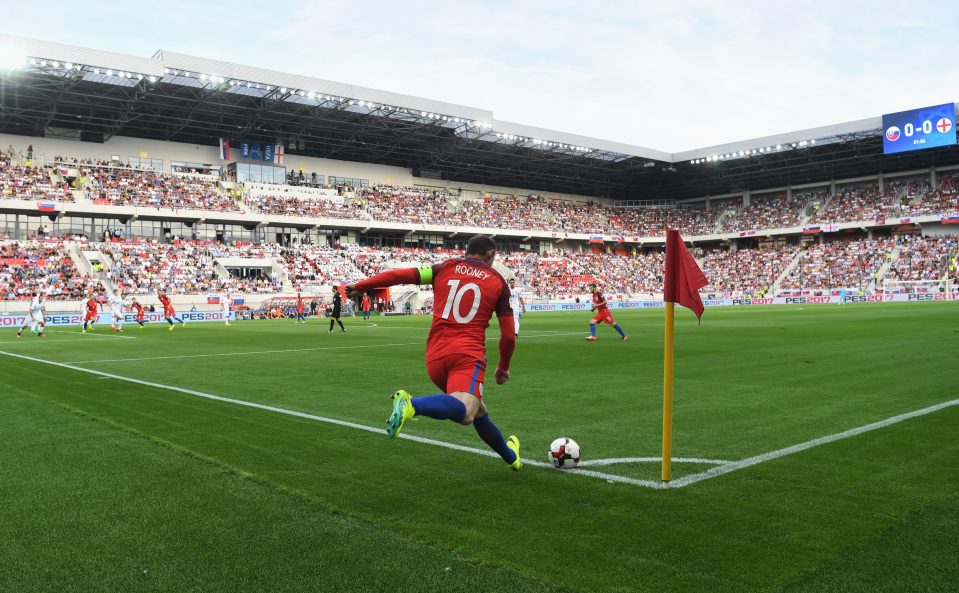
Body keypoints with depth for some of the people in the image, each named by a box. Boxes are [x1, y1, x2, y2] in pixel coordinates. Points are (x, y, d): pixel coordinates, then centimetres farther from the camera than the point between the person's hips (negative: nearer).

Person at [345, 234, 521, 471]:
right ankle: (412, 404, -49)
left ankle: (511, 456, 36)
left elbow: (401, 274, 2)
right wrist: (503, 367, 27)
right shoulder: (498, 282, 12)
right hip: (468, 355, -5)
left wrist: (360, 286, 10)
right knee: (465, 412, -26)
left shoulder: (446, 268, 15)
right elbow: (509, 336, 11)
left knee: (477, 410, 21)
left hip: (435, 357, 5)